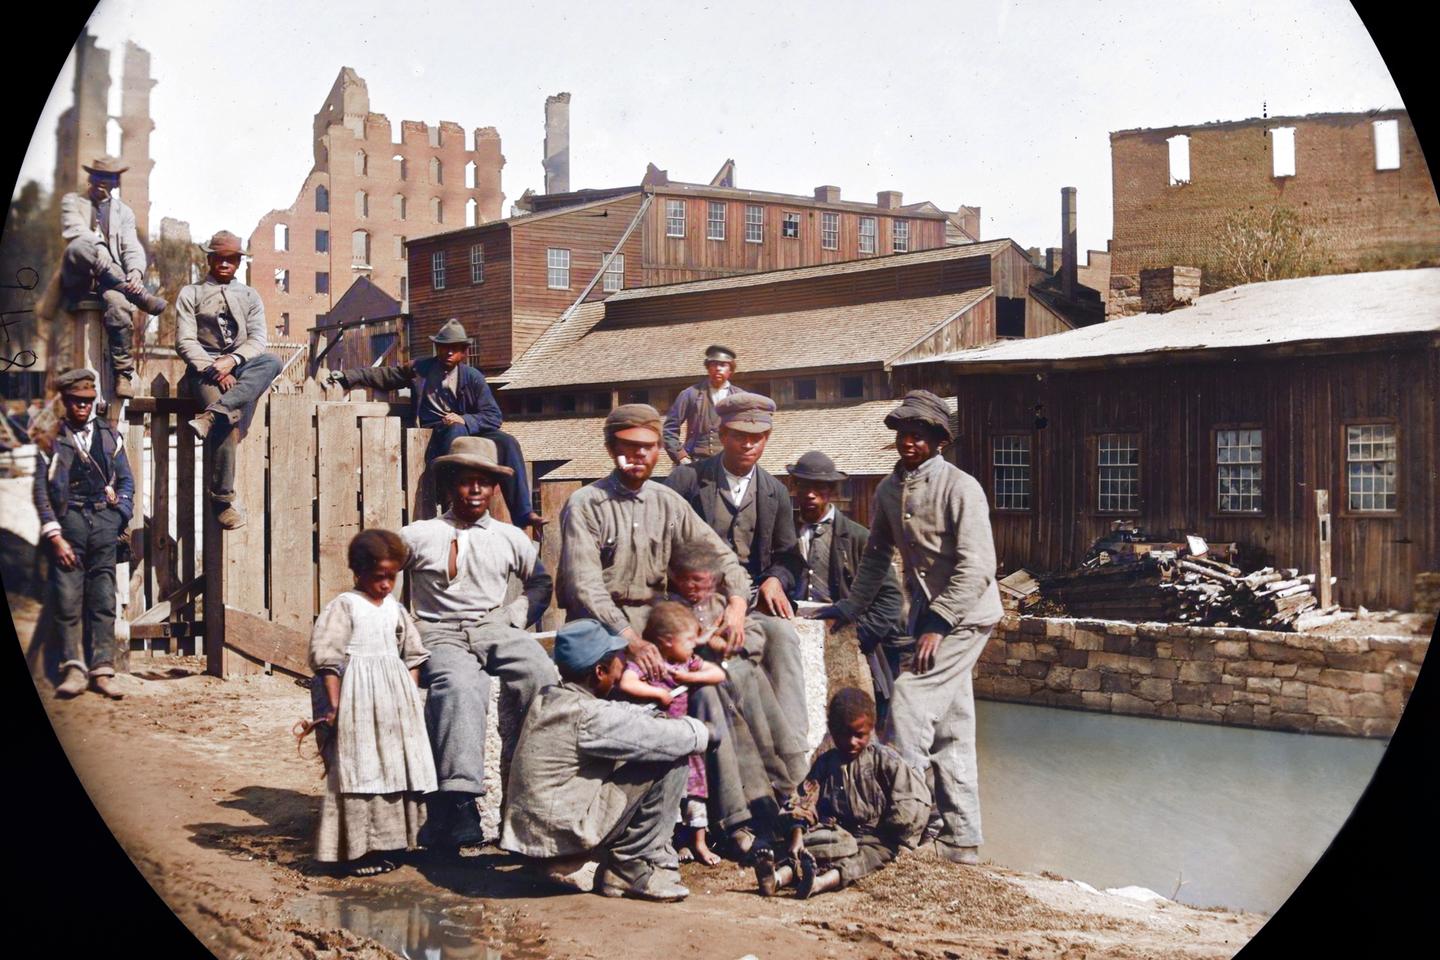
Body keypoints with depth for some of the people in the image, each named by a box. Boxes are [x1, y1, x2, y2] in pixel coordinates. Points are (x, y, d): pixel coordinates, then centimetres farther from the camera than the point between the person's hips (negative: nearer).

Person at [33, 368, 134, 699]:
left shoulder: (109, 435, 14)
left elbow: (126, 479, 19)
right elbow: (41, 491, 1)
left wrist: (121, 512, 2)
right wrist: (54, 536, -6)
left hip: (104, 521, 3)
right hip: (68, 522, -2)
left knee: (103, 600, 1)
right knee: (68, 600, -6)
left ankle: (102, 670, 2)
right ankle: (73, 669, -3)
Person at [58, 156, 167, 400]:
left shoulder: (124, 212, 22)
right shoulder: (72, 201, 16)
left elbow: (133, 248, 8)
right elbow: (74, 232, -4)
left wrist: (136, 271, -14)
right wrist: (98, 243, -19)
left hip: (109, 277, 2)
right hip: (79, 279, -1)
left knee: (118, 303, -36)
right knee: (82, 245, -38)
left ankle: (123, 374, -29)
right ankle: (139, 295, -40)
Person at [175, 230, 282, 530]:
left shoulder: (250, 296, 21)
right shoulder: (190, 294, 13)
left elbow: (257, 340, 7)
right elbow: (185, 341, 2)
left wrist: (232, 361, -14)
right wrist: (214, 369, -14)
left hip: (243, 367, 3)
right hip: (204, 369, -3)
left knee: (272, 361, -33)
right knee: (230, 419, -32)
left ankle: (211, 415, -44)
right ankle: (223, 498, -30)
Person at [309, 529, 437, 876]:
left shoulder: (395, 608, 12)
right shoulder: (344, 606, -6)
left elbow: (412, 653, 22)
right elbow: (326, 656, -10)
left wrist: (412, 694, 14)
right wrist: (334, 704, -13)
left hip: (396, 695, 6)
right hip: (360, 696, -6)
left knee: (396, 767, 7)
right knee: (362, 769, -6)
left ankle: (387, 841, 16)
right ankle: (359, 850, -3)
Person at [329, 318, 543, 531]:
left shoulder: (473, 377, 7)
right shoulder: (419, 369, 9)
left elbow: (494, 416, 0)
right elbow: (381, 375, 15)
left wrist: (465, 420, -18)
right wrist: (346, 376, 3)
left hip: (468, 429, 2)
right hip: (433, 435, -2)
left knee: (507, 442, -23)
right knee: (456, 431, -37)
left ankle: (523, 514, -27)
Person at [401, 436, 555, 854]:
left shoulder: (510, 538, 18)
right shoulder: (418, 536, 10)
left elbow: (540, 583, 30)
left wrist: (514, 615, 12)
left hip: (495, 627, 3)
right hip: (441, 634, -3)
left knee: (538, 674, -32)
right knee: (460, 685, -38)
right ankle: (457, 801, -45)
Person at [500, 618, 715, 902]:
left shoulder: (546, 698, 8)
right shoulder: (591, 717, -19)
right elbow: (665, 738, -15)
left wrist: (655, 716, 9)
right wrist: (702, 732, 4)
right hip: (564, 833, -9)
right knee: (672, 761, -7)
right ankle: (629, 868, 1)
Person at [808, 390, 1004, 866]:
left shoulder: (961, 488, -16)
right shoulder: (889, 490, 6)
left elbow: (977, 566, -22)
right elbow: (876, 557, 19)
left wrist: (938, 622, -24)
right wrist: (849, 608, 16)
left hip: (966, 616, -7)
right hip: (930, 616, 7)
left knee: (910, 698, -17)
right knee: (949, 728, 10)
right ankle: (960, 840, 16)